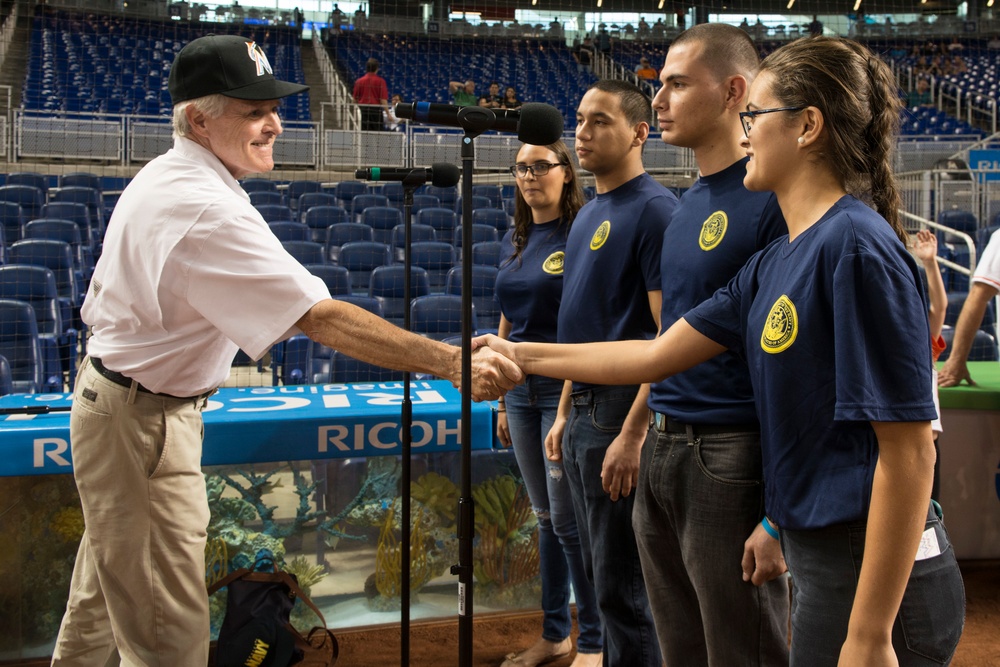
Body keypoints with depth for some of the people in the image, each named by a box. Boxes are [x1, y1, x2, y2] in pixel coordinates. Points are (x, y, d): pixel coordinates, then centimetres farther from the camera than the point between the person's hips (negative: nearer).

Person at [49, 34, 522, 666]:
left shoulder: (158, 176, 5)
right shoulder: (208, 210, -28)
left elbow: (106, 296, 13)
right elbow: (322, 317, -36)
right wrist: (450, 362, -39)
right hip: (140, 423, -10)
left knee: (106, 590, 27)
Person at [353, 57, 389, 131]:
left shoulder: (359, 81, 5)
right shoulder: (380, 81, -4)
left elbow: (355, 99, 9)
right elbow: (383, 100, -11)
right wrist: (388, 114, -8)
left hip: (363, 109, 3)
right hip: (376, 110, -2)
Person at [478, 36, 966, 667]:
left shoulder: (857, 247, -18)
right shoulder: (774, 264, 9)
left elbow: (909, 449, -21)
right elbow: (659, 354, 14)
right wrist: (522, 355, 19)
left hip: (877, 576, -8)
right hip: (823, 560, 8)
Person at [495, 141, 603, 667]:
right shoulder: (513, 242, 12)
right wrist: (503, 401, 15)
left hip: (565, 390, -7)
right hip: (522, 391, 7)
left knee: (569, 519, -3)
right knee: (545, 518, 14)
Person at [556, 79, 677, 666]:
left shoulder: (654, 209, -12)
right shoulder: (589, 214, 15)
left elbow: (670, 334, -18)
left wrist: (632, 434, -22)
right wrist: (565, 414, 17)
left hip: (622, 411, -9)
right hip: (586, 410, 9)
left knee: (623, 582, 0)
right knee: (601, 571, 17)